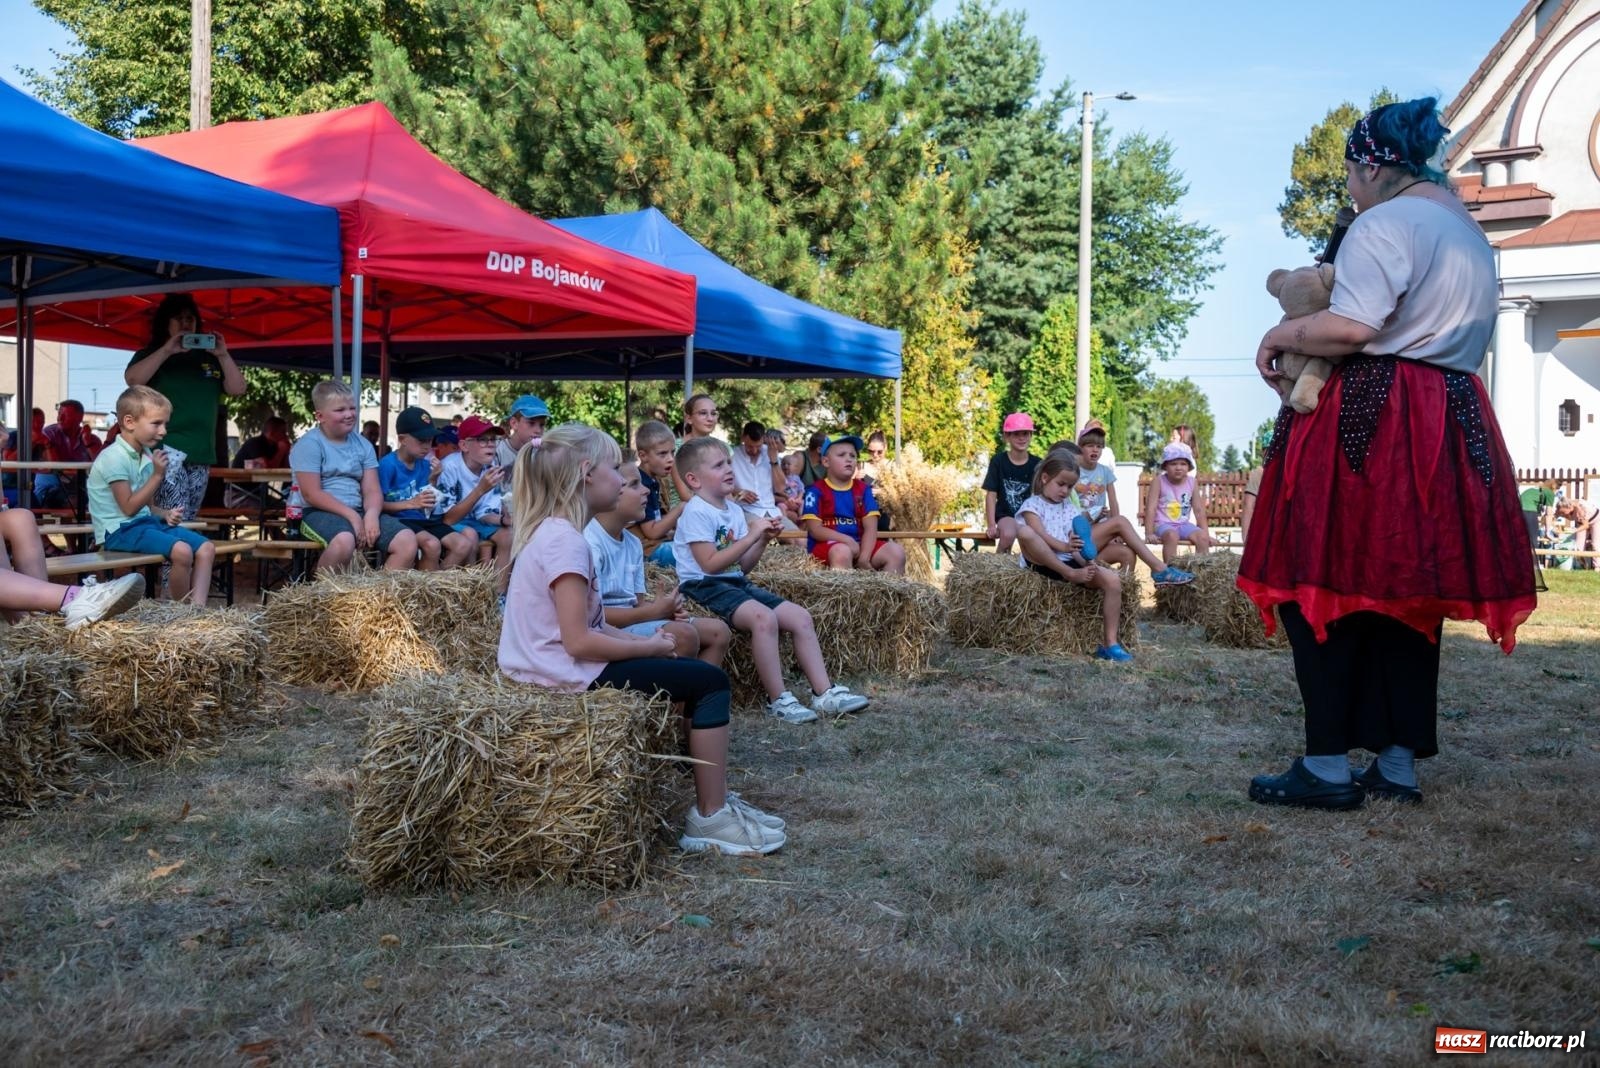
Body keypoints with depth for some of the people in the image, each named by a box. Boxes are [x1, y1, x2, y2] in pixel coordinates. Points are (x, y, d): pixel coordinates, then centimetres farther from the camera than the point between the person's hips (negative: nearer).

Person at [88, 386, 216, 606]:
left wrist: (165, 514, 0)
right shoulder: (114, 458, -14)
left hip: (146, 521, 9)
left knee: (206, 548, -4)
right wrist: (157, 475, -16)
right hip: (120, 530, -9)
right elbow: (129, 507, -18)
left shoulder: (146, 456, 12)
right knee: (181, 551, -29)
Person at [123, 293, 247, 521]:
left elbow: (237, 389, 10)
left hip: (201, 454, 5)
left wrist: (223, 355, -2)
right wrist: (167, 350, -14)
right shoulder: (150, 354, 10)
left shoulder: (208, 358, 20)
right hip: (165, 451, -5)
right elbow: (133, 379, -10)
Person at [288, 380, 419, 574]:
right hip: (319, 512, -6)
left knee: (408, 541, -14)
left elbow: (372, 490, 6)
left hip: (358, 511, 6)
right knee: (344, 541, -39)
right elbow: (312, 494, -12)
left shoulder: (363, 445, 12)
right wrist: (351, 515, -18)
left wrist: (371, 514, -17)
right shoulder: (309, 445, -5)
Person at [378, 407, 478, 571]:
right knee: (432, 544, -34)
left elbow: (429, 508, 12)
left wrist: (433, 480, -1)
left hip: (423, 519, 7)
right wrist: (411, 503, -22)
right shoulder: (388, 464, -10)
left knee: (465, 545, -11)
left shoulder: (425, 464, 9)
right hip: (400, 520, -7)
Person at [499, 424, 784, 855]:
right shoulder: (565, 540, -20)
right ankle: (710, 818, 0)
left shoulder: (550, 532, 11)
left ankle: (716, 799, 20)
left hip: (558, 666, 10)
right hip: (572, 674, -10)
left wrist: (646, 641, 1)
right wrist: (649, 647, -12)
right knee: (711, 682, -5)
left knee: (696, 673, 19)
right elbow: (579, 642, -24)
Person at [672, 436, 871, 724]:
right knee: (764, 617, -33)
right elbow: (710, 564, -21)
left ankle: (824, 692, 0)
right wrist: (751, 536, -18)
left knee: (800, 616, -2)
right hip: (706, 586, -9)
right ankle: (778, 700, -24)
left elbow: (743, 565, 15)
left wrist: (763, 540, -2)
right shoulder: (696, 512, -12)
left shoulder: (733, 510, 14)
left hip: (736, 582, 9)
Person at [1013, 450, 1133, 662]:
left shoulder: (1071, 509, 20)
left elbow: (1075, 545, 9)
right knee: (1024, 532, -36)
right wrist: (1064, 546, -32)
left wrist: (1084, 561, -14)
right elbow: (1041, 535, -14)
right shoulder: (1032, 505, 4)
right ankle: (1071, 576, -33)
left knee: (1113, 579, -19)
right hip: (1041, 562, -5)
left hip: (1069, 563, 5)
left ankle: (1110, 643, -18)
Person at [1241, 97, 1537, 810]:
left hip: (1365, 426, -9)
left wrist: (1279, 336, -6)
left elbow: (1352, 326, -21)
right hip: (1455, 426, 9)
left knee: (1327, 585, -2)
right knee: (1411, 592, 11)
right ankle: (1399, 765, 16)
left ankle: (1328, 767, -1)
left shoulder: (1384, 222, -8)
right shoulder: (1472, 235, 21)